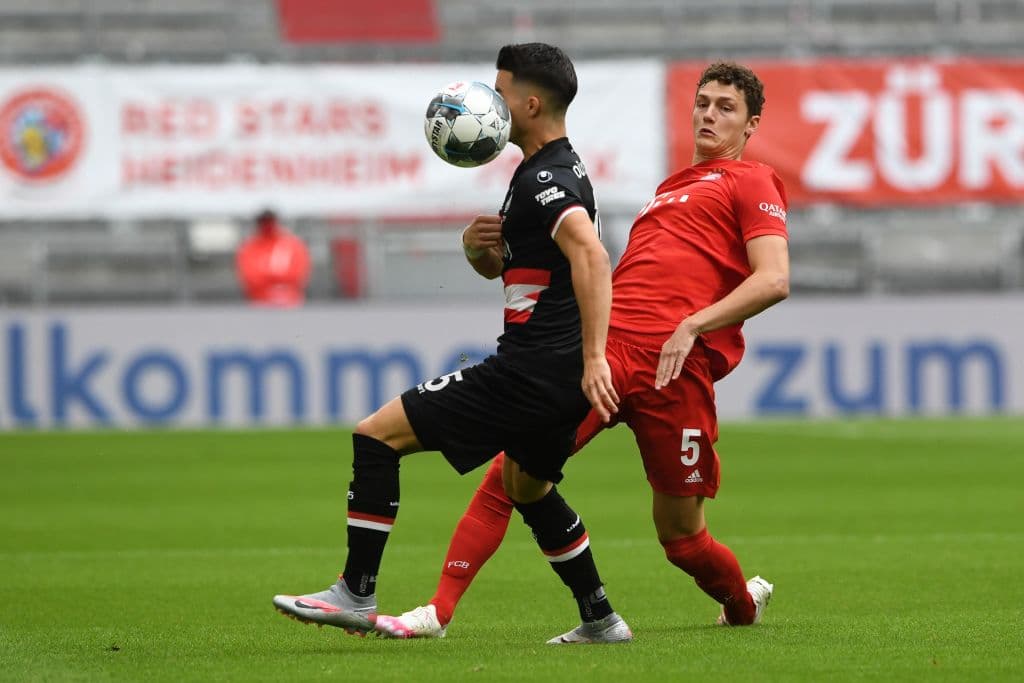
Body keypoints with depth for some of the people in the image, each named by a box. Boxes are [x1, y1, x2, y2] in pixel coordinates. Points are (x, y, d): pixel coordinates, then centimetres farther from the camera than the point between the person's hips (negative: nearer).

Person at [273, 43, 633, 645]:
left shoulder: (547, 179, -15)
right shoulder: (555, 170, 18)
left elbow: (590, 256, -32)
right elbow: (496, 266, 25)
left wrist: (594, 358, -38)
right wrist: (478, 244, 1)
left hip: (528, 371, -10)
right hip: (558, 378, 10)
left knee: (376, 436, -8)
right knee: (527, 486, 33)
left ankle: (356, 596, -7)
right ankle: (601, 620, 33)